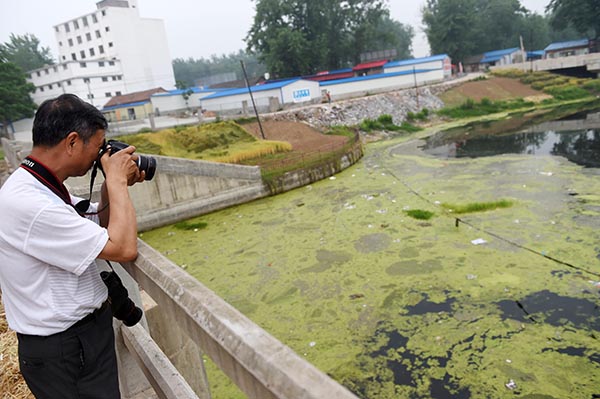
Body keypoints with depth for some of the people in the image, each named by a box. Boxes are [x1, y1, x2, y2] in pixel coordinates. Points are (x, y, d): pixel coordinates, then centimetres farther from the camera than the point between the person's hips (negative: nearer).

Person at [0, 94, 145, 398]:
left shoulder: (45, 187, 2)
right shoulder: (28, 203, -29)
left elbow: (98, 224, 15)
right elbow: (123, 248, -28)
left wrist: (113, 185, -3)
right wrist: (118, 181, -17)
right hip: (60, 353, -9)